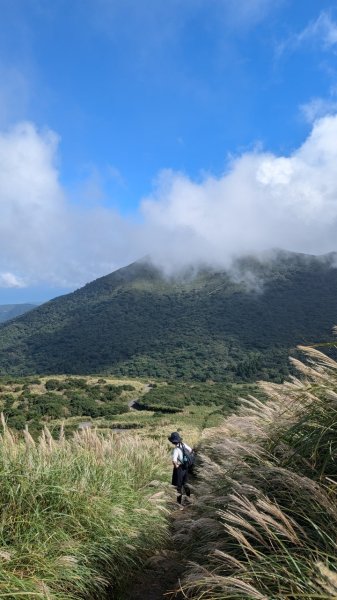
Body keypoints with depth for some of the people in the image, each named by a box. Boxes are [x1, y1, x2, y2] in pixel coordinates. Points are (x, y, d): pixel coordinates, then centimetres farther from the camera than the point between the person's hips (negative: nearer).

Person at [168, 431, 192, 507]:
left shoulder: (176, 449, -28)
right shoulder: (183, 444, -7)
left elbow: (174, 460, -41)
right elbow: (190, 450, 11)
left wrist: (176, 465, -20)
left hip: (179, 468, -7)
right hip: (185, 467, 7)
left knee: (178, 486, 8)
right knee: (185, 483, 26)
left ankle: (179, 503, 19)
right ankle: (189, 498, 39)